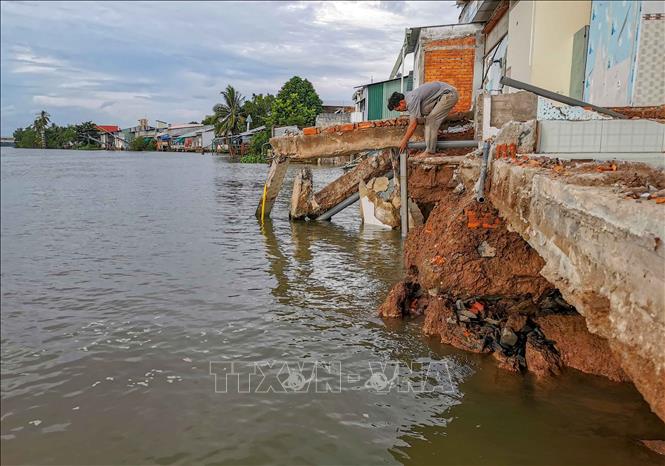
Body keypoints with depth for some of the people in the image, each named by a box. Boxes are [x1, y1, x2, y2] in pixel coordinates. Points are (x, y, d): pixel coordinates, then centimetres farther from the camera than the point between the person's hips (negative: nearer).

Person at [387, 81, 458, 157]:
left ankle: (430, 151, -10)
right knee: (429, 119, 10)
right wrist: (405, 139, 17)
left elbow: (413, 125, -20)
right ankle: (430, 149, 10)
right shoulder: (409, 99, 9)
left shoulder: (412, 101, -22)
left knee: (431, 120, -13)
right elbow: (411, 123, 16)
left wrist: (404, 141, -11)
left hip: (449, 94, -10)